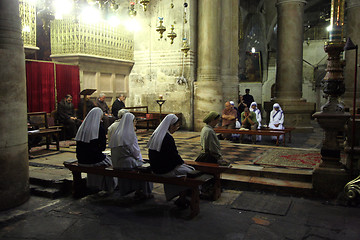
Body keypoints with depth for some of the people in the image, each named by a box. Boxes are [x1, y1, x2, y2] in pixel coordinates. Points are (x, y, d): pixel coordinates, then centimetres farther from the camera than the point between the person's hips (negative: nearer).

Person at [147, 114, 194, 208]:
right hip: (165, 171, -9)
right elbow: (174, 155, -18)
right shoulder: (168, 138, -24)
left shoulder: (156, 134, 6)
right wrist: (182, 163, 1)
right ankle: (181, 201, 16)